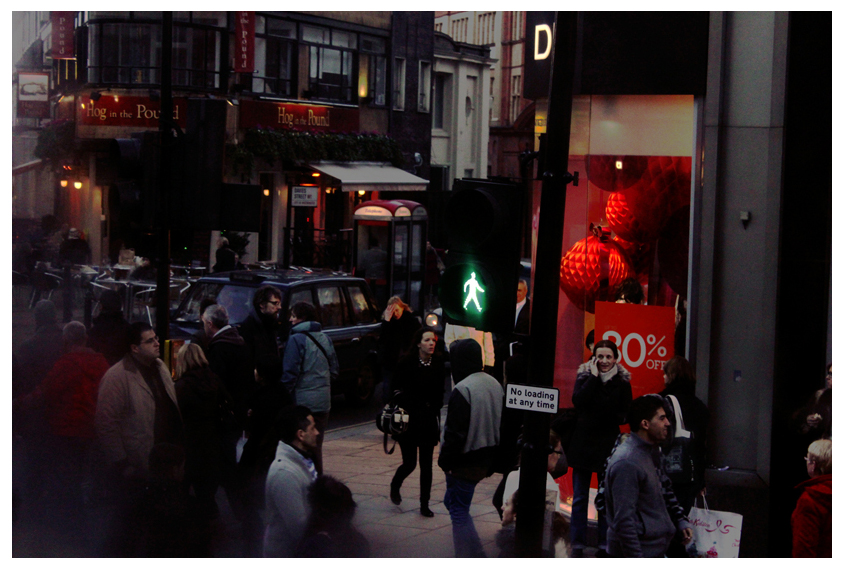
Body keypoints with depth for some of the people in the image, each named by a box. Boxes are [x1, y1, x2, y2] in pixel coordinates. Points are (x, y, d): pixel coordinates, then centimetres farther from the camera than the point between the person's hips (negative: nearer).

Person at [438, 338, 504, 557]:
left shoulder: (462, 390, -21)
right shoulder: (494, 385, 7)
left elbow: (455, 432, -21)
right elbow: (501, 424, 14)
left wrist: (445, 460, -9)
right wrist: (491, 460, 20)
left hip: (465, 462, -9)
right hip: (485, 459, 9)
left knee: (459, 511, 0)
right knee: (452, 502, 21)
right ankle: (477, 558, 24)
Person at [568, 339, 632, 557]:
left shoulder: (622, 381, 2)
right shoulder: (585, 376, 2)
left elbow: (624, 414, -3)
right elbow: (578, 400, -16)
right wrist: (594, 377, -14)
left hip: (609, 445, 0)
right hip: (583, 442, 0)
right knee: (579, 497, 4)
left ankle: (604, 545, 9)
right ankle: (578, 544, 9)